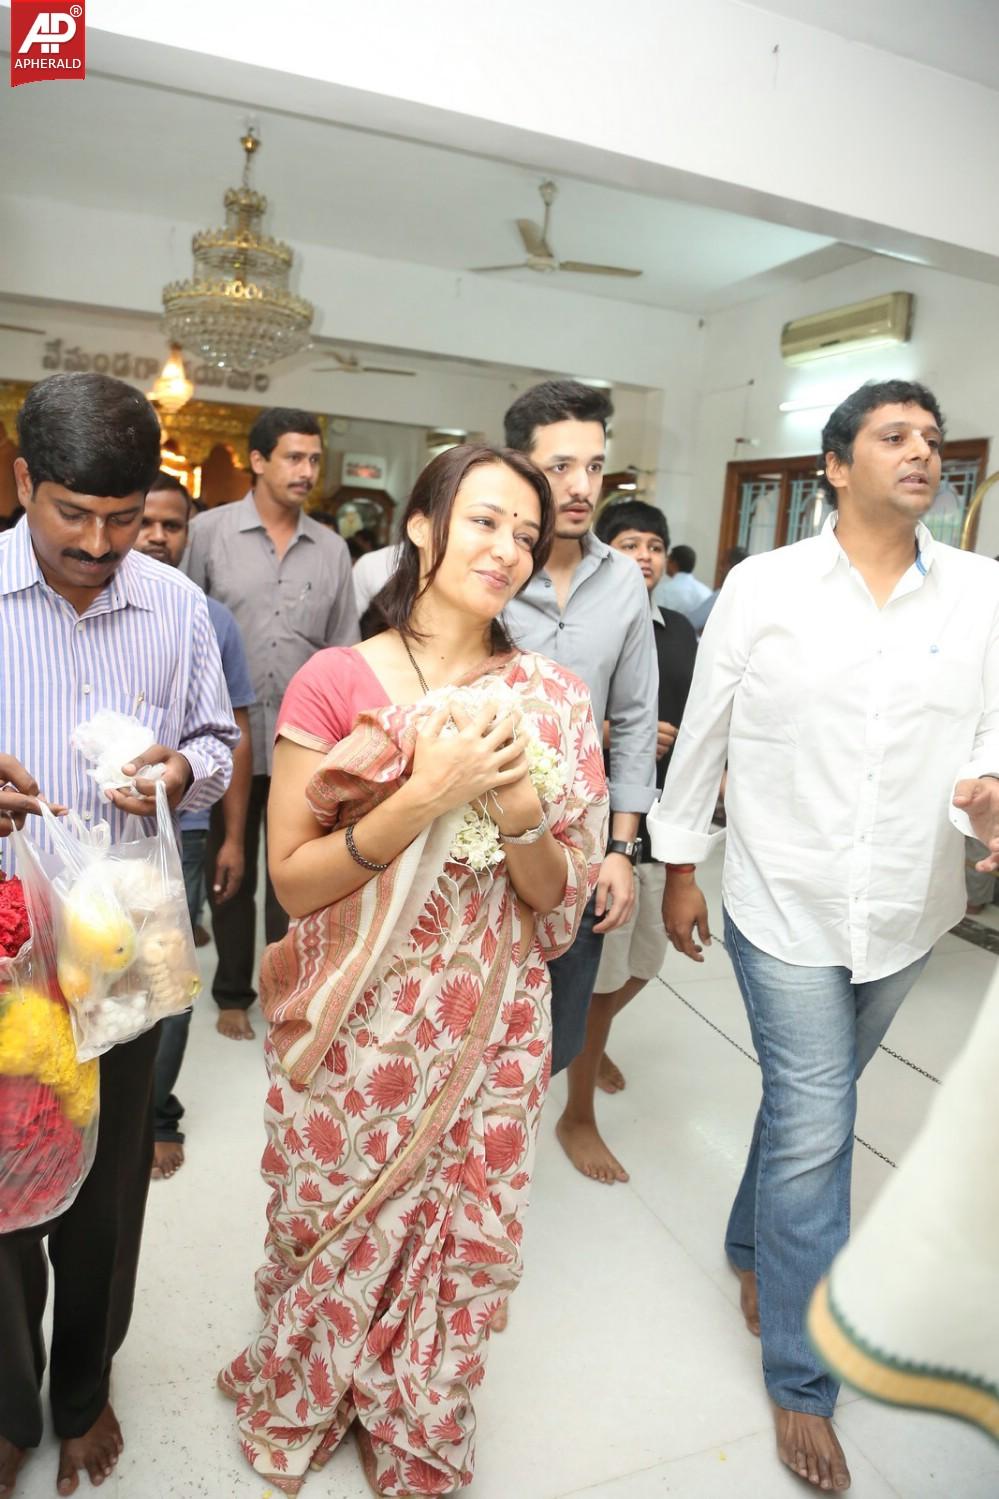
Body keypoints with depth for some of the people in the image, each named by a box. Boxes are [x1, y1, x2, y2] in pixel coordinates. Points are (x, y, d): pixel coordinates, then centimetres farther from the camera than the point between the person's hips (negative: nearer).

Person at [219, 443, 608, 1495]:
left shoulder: (552, 699, -3)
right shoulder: (335, 680, -11)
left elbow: (559, 902, -1)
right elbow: (294, 880, -13)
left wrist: (518, 810, -22)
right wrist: (428, 794, -26)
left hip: (488, 1035, 2)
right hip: (353, 1034, -1)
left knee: (459, 1250, 16)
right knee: (332, 1242, 18)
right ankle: (297, 1413, 54)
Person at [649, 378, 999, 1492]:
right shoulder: (763, 587, -6)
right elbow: (703, 733, -1)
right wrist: (679, 868, 3)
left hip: (906, 910, 3)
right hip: (786, 906, -3)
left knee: (810, 1105, 20)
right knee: (814, 1128, 0)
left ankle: (752, 1248, 48)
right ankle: (803, 1381, 22)